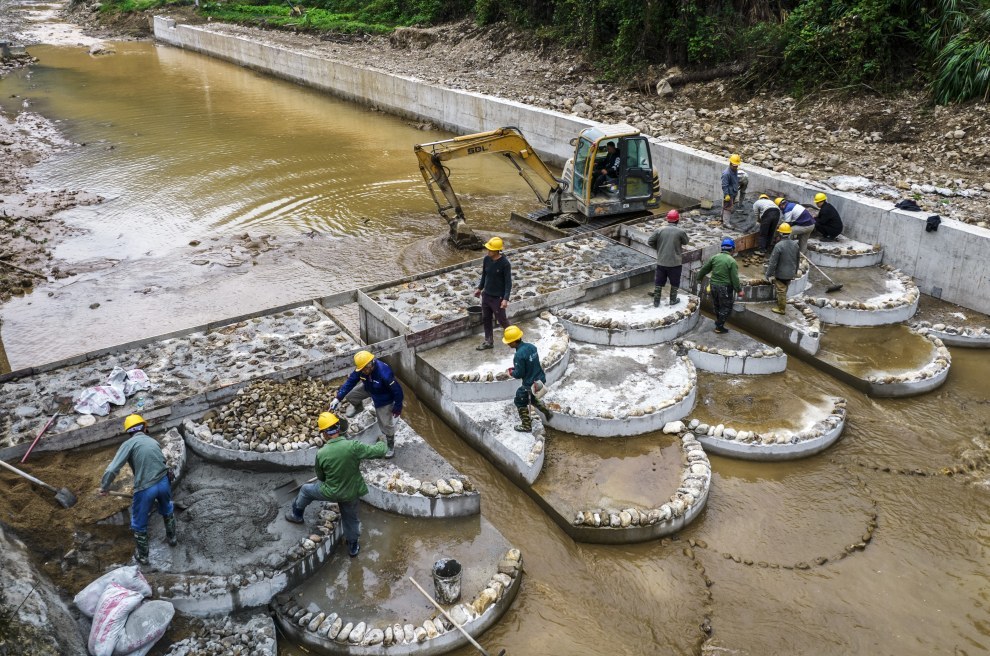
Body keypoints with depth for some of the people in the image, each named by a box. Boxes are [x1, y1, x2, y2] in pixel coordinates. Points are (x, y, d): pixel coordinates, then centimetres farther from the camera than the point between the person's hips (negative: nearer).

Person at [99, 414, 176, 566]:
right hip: (164, 482, 4)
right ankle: (172, 537, 54)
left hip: (144, 489, -4)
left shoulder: (129, 443, -4)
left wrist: (104, 487, 4)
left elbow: (112, 470, -12)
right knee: (167, 510, 36)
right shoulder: (154, 441, 12)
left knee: (139, 524, 20)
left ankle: (142, 556, 37)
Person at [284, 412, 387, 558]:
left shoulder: (321, 453, -22)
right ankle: (353, 546, 45)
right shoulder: (353, 446, -27)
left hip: (331, 492, 0)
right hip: (351, 492, 0)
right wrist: (381, 443, 2)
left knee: (306, 490, 29)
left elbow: (321, 477, -4)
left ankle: (296, 515, 52)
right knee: (351, 519, 26)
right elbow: (379, 451, -22)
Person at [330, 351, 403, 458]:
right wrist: (338, 398, -22)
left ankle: (390, 446, 30)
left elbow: (397, 390, -34)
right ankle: (358, 407, 43)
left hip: (383, 399, -6)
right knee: (350, 395, 7)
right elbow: (350, 381, -16)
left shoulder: (384, 373, -45)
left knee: (386, 424, 4)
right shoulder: (361, 368, -26)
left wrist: (398, 407, -20)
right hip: (369, 388, 6)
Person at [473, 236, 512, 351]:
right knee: (486, 319, 14)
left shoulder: (505, 263, -21)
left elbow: (508, 282, -17)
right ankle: (489, 341, 29)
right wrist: (480, 288, 19)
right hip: (486, 295, 6)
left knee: (501, 319, 8)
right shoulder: (486, 259, -5)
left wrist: (506, 299, -23)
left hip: (498, 297, -6)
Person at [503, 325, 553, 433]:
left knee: (520, 401, 15)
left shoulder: (519, 355, -28)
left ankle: (526, 425, 25)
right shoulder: (531, 346, -2)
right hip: (541, 379, 8)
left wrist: (512, 372, 1)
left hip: (530, 384, -8)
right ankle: (547, 412, 34)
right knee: (532, 397, 33)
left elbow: (519, 374, -21)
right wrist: (516, 367, 12)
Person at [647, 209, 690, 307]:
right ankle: (673, 300, 28)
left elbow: (650, 242, -2)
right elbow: (686, 242, 4)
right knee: (674, 282, 18)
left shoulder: (660, 230, -6)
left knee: (659, 282, 13)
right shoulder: (680, 231, -13)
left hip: (661, 262, 2)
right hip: (675, 262, -2)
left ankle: (656, 301, 19)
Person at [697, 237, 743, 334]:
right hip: (725, 287, -5)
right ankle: (719, 327, 11)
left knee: (716, 305, 23)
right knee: (726, 307, 9)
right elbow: (734, 278, -16)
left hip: (714, 285, 6)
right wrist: (739, 290, -6)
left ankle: (718, 321, 38)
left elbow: (705, 268, 8)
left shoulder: (715, 257, -1)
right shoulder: (732, 261, -16)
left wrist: (700, 277, 26)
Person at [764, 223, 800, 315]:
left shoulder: (779, 246, -23)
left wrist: (769, 274, -12)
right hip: (791, 274, 7)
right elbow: (798, 260, 10)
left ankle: (782, 309, 18)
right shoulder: (795, 244, -1)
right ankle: (781, 304, 40)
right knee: (784, 290, 24)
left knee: (781, 291, 7)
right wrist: (795, 271, 23)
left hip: (781, 274, -7)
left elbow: (773, 262, -20)